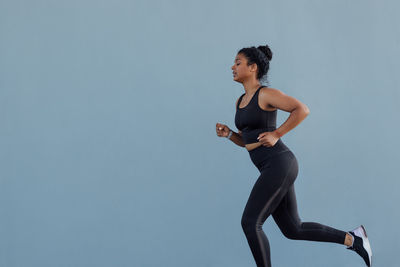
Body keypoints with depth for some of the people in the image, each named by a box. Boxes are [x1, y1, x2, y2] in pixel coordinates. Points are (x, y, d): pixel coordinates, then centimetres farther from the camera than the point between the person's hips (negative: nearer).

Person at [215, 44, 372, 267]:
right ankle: (352, 239, 22)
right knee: (293, 230, 12)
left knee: (250, 223, -10)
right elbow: (246, 141, 25)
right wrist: (227, 133, 6)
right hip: (272, 170, 9)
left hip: (279, 165, -9)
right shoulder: (241, 101, 18)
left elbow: (303, 109, -13)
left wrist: (276, 135, -15)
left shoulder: (266, 94, -7)